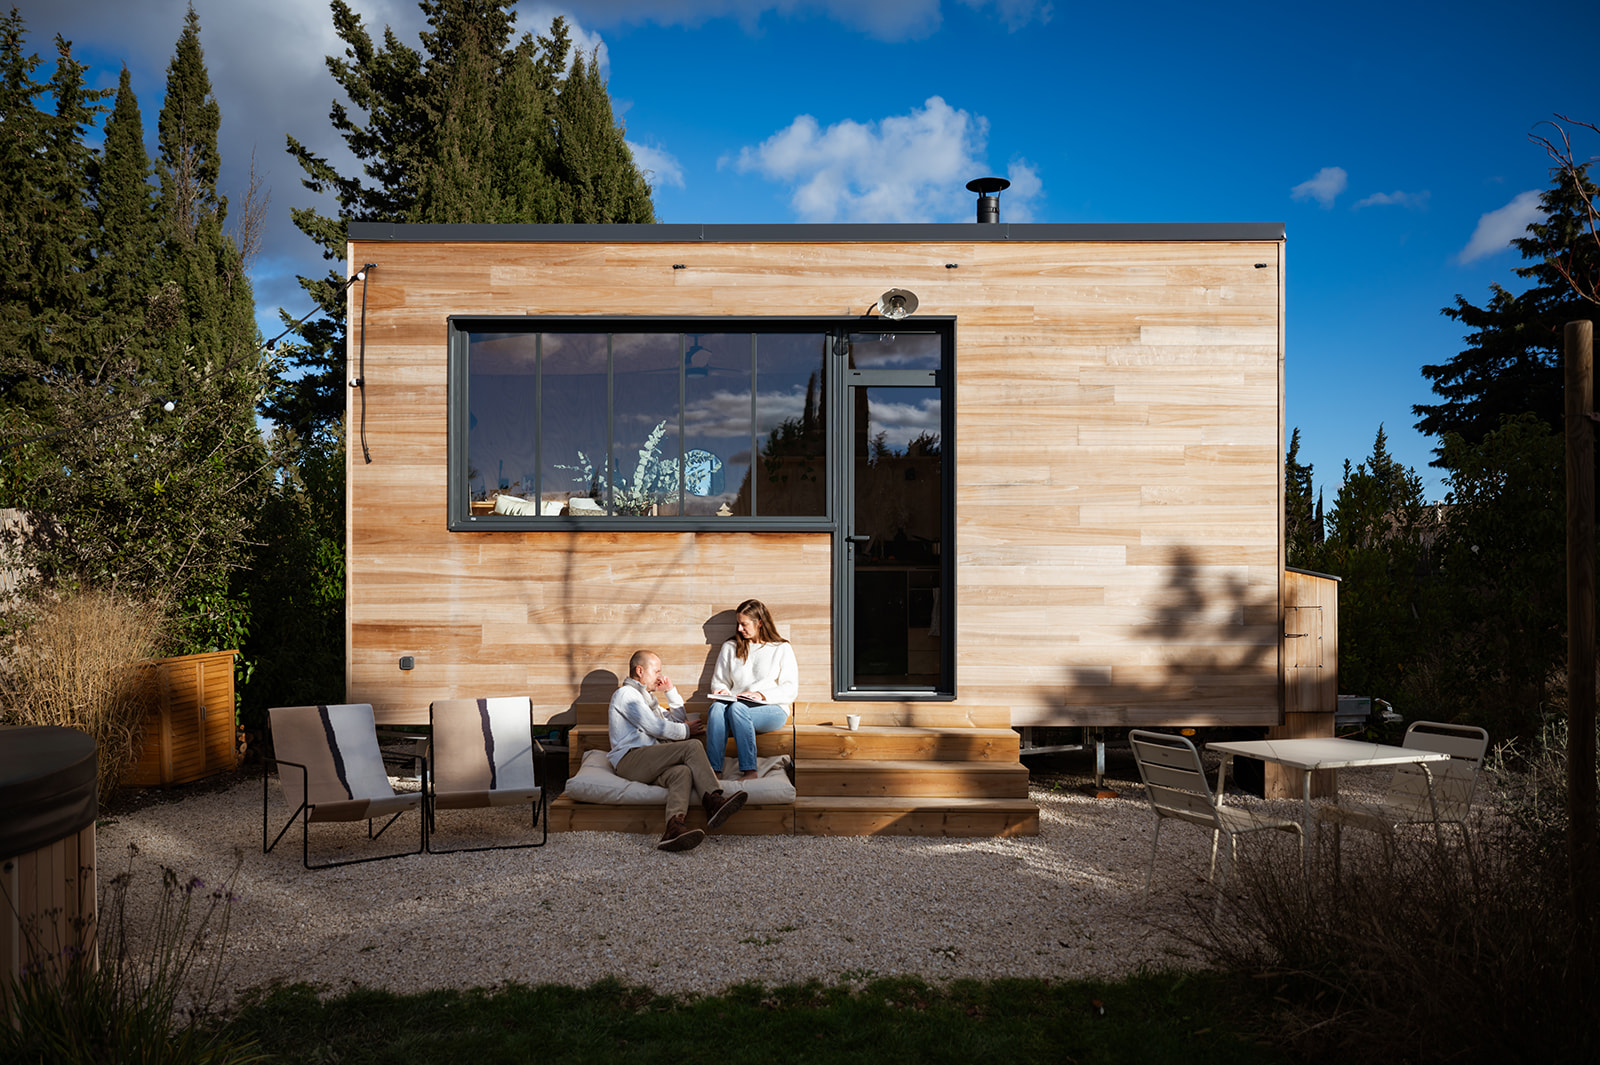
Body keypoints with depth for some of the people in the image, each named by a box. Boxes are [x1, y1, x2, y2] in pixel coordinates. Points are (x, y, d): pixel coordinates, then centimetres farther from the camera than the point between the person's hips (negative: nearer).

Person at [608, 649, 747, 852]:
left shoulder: (645, 697, 33)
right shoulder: (626, 694, 1)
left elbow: (677, 719, 35)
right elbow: (655, 727, -8)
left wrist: (670, 691, 25)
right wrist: (686, 731, 5)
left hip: (647, 763, 8)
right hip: (629, 759, -8)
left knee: (682, 772, -28)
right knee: (692, 746, -23)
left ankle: (674, 827, -52)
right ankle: (713, 801, -27)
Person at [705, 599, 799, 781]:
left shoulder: (782, 649, 11)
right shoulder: (729, 648, 22)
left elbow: (791, 689, 2)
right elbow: (719, 681, 24)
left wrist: (761, 695, -11)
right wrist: (721, 691, 0)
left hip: (772, 710, -3)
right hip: (736, 705, 3)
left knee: (737, 708, -37)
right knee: (717, 707, -34)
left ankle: (749, 771, -41)